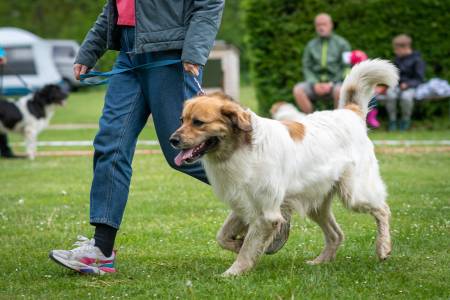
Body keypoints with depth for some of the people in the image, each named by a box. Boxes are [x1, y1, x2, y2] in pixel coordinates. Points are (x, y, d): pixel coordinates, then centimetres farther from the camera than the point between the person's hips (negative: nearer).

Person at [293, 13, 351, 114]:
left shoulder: (342, 43, 7)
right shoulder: (311, 45, 14)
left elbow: (346, 68, 2)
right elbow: (307, 68, 11)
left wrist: (331, 84, -11)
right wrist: (315, 84, -9)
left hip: (335, 82, -2)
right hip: (315, 82, 3)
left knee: (339, 91, -39)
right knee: (298, 89, -28)